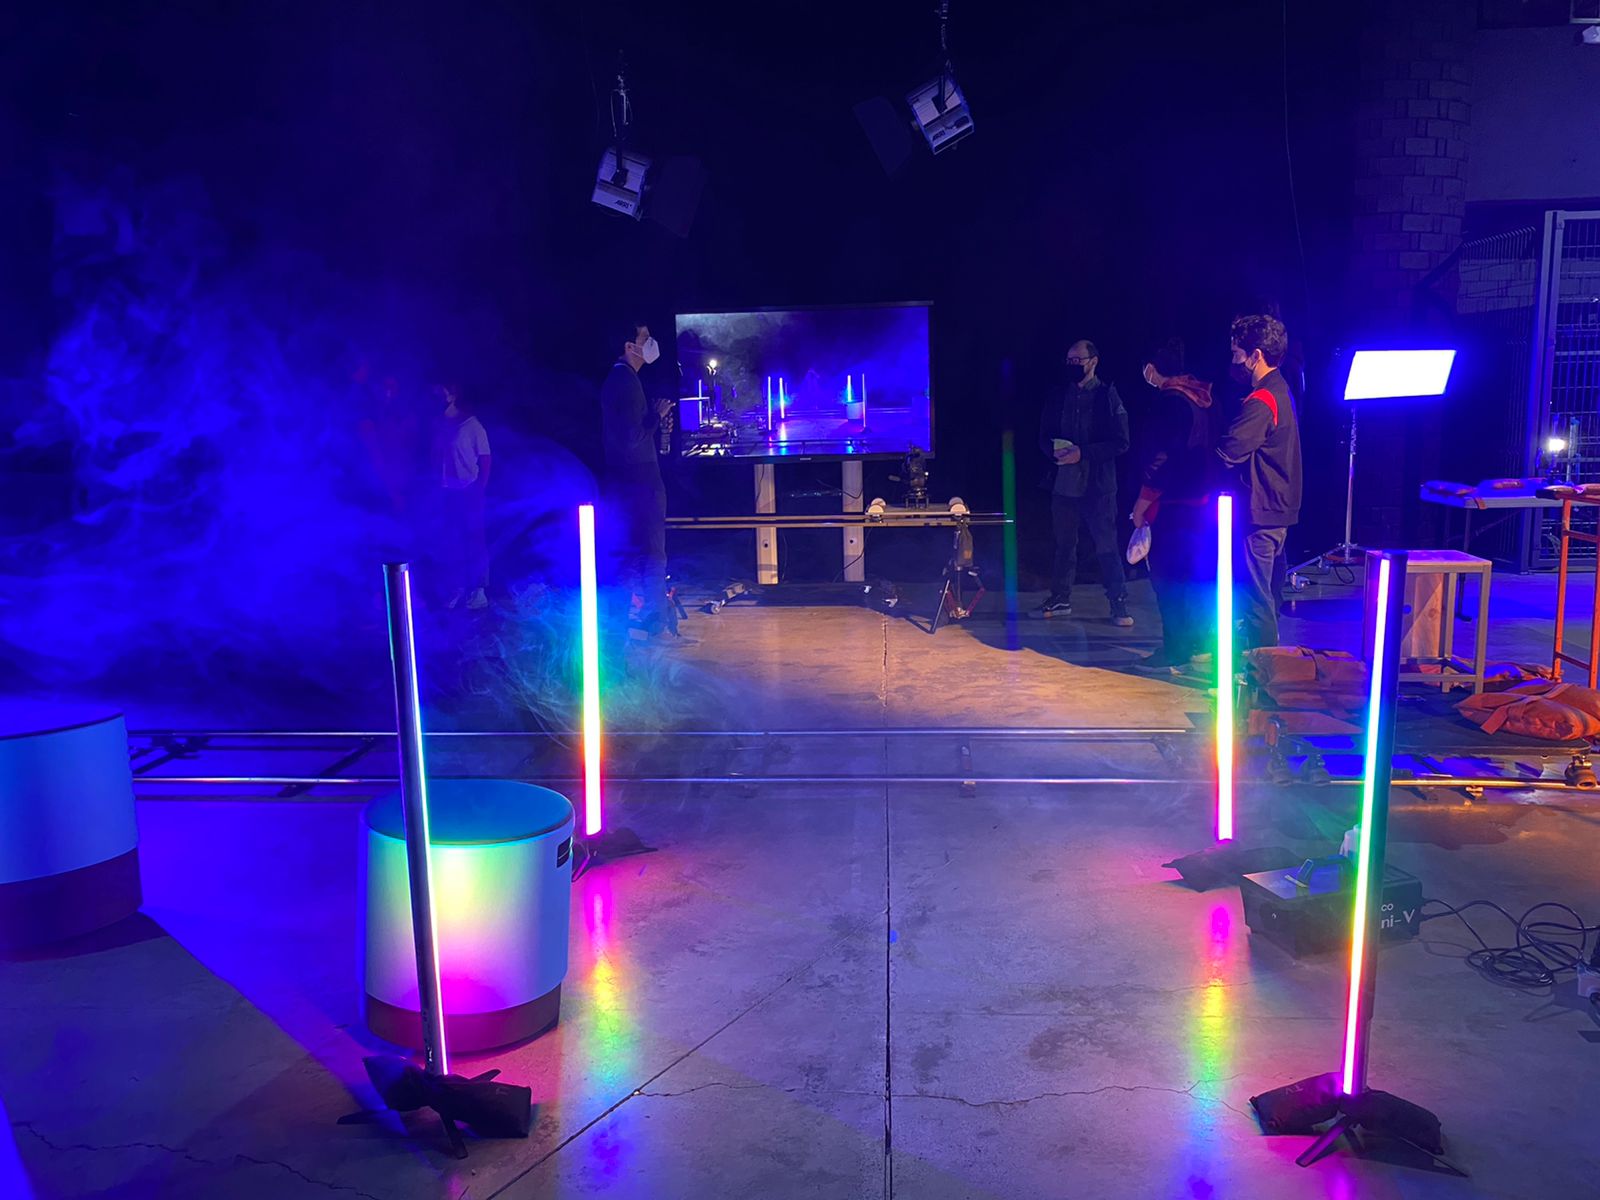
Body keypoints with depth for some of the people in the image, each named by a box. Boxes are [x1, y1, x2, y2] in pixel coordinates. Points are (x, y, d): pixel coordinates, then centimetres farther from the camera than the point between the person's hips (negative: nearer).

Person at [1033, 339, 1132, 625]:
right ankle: (1060, 599, 25)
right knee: (1064, 544, 14)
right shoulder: (1059, 396, 10)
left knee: (1107, 545, -2)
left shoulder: (1108, 395, -4)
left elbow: (1120, 443, -9)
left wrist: (1083, 453, -18)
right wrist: (1054, 451, -9)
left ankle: (1119, 604, 7)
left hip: (1098, 485, -5)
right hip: (1064, 483, 5)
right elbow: (1044, 436, 14)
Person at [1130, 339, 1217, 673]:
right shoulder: (1202, 397, 10)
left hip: (1174, 504, -9)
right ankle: (1198, 642, 27)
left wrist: (1141, 505, -12)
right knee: (1196, 572, 17)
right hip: (1203, 499, 9)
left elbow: (1160, 460, -19)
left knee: (1167, 576, -3)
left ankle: (1175, 652, -1)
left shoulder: (1168, 402, -16)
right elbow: (1208, 450, 14)